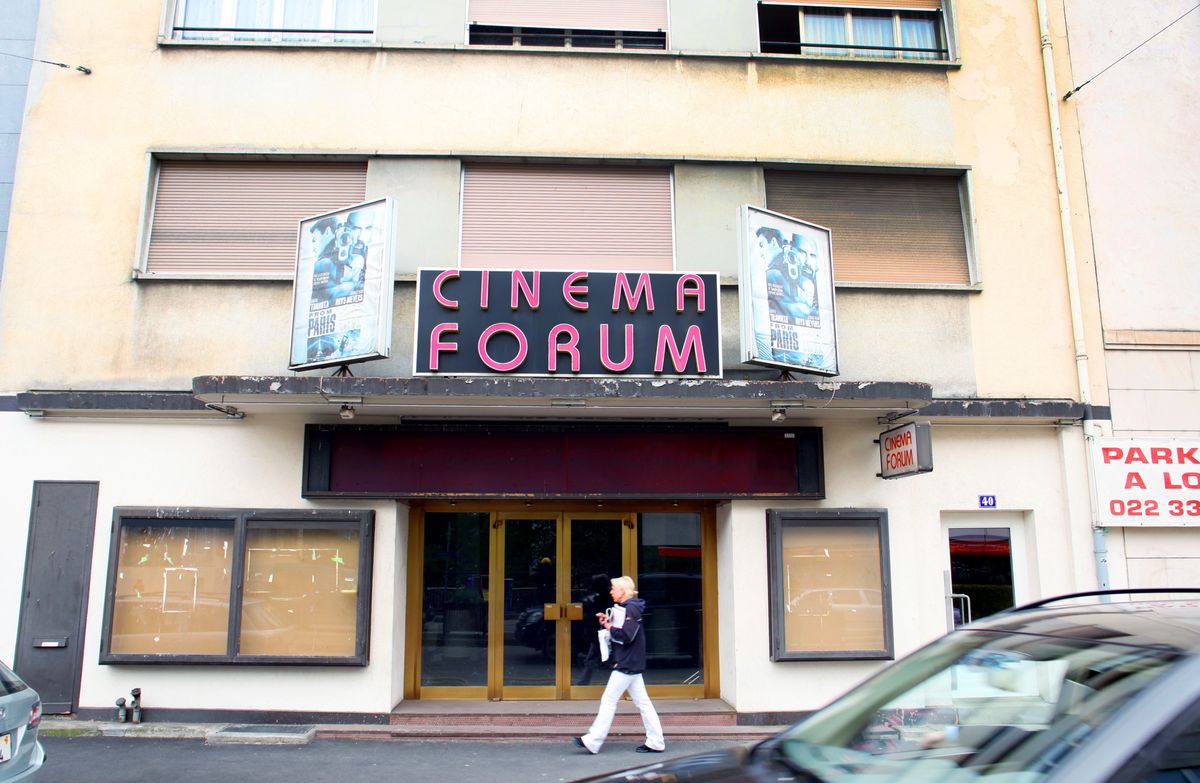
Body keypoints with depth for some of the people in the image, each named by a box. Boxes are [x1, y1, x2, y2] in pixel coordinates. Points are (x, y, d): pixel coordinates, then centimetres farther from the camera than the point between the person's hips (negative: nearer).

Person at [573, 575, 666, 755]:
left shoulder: (630, 609, -15)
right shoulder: (624, 608, 17)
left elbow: (626, 635, -25)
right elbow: (620, 632, 19)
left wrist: (610, 627, -12)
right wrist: (608, 622, 4)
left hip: (627, 664, -10)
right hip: (632, 664, 10)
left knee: (609, 700, -5)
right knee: (642, 701, 9)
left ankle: (592, 741, 0)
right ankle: (655, 742, 11)